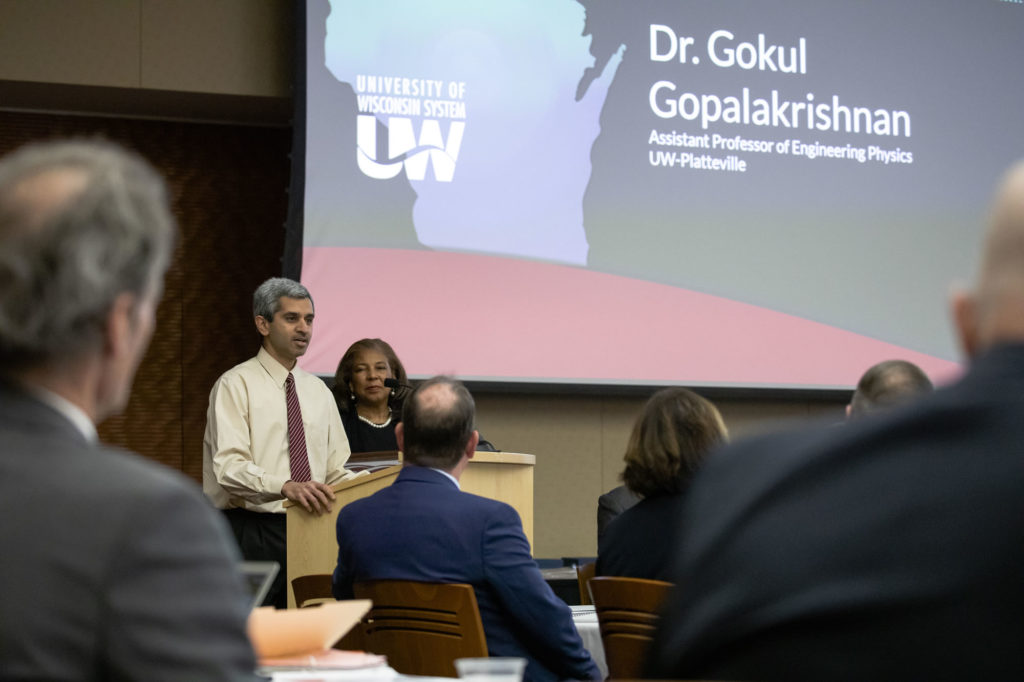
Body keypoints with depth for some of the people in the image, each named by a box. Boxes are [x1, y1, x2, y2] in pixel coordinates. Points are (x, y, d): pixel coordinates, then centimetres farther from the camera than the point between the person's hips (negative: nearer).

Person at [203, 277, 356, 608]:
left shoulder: (318, 391, 17)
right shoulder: (235, 385, -3)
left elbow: (336, 471, 18)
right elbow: (229, 467, -16)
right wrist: (287, 487, -32)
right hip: (253, 529, -5)